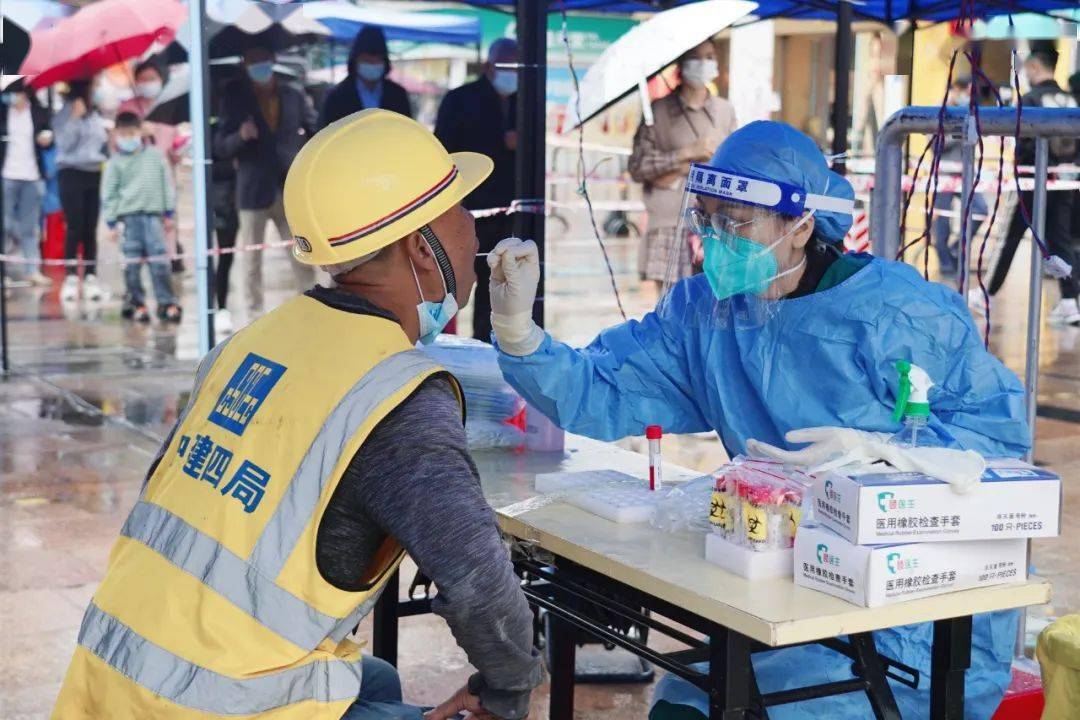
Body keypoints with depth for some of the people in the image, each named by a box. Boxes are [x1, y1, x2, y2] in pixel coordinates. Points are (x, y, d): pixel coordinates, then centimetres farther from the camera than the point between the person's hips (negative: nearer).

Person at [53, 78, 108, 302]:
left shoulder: (95, 115, 15)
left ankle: (91, 277, 4)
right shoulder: (64, 114, -1)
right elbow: (65, 143, -13)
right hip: (72, 173, -5)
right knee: (75, 227, -8)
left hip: (95, 174, 5)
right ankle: (71, 278, -5)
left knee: (91, 229, 3)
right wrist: (75, 117, -17)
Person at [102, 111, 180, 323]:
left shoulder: (155, 156, 7)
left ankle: (166, 302, -1)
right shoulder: (116, 162, 4)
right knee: (132, 262, 0)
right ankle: (135, 303, 9)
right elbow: (108, 194, 5)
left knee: (159, 261, -5)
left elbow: (167, 184, 13)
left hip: (153, 214, 1)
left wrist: (169, 213, 13)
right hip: (128, 216, -1)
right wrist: (111, 222, 1)